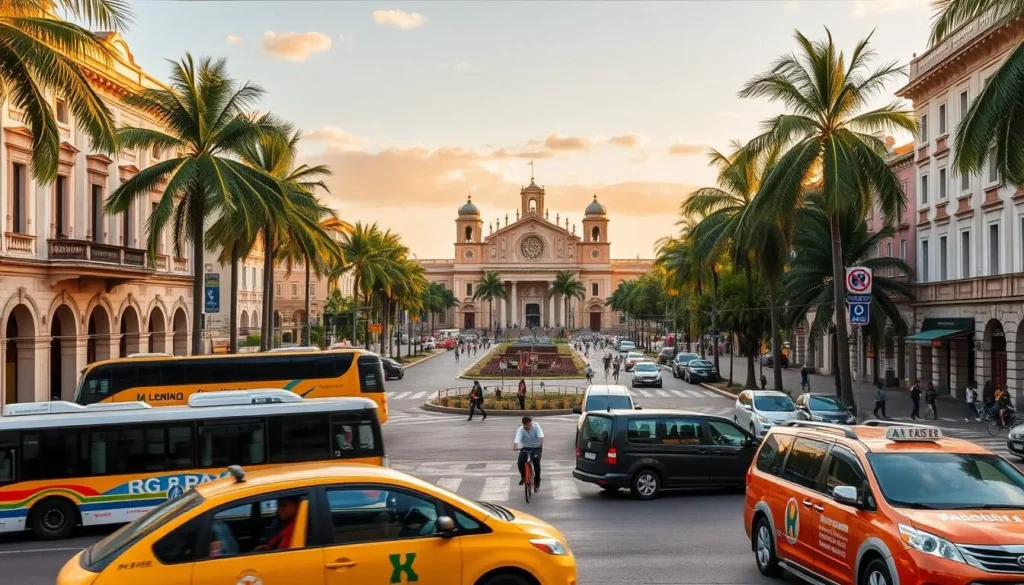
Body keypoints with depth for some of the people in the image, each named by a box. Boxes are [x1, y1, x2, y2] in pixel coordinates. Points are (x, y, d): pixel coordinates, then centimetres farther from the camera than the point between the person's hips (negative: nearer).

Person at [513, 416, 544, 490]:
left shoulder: (536, 426, -14)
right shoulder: (520, 430, -15)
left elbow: (541, 436, -27)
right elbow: (517, 440, -31)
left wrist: (541, 444, -46)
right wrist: (515, 447, -51)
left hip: (536, 448, -1)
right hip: (525, 448, 1)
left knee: (536, 462, -23)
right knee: (520, 462, -20)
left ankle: (537, 481, -5)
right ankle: (523, 477, 10)